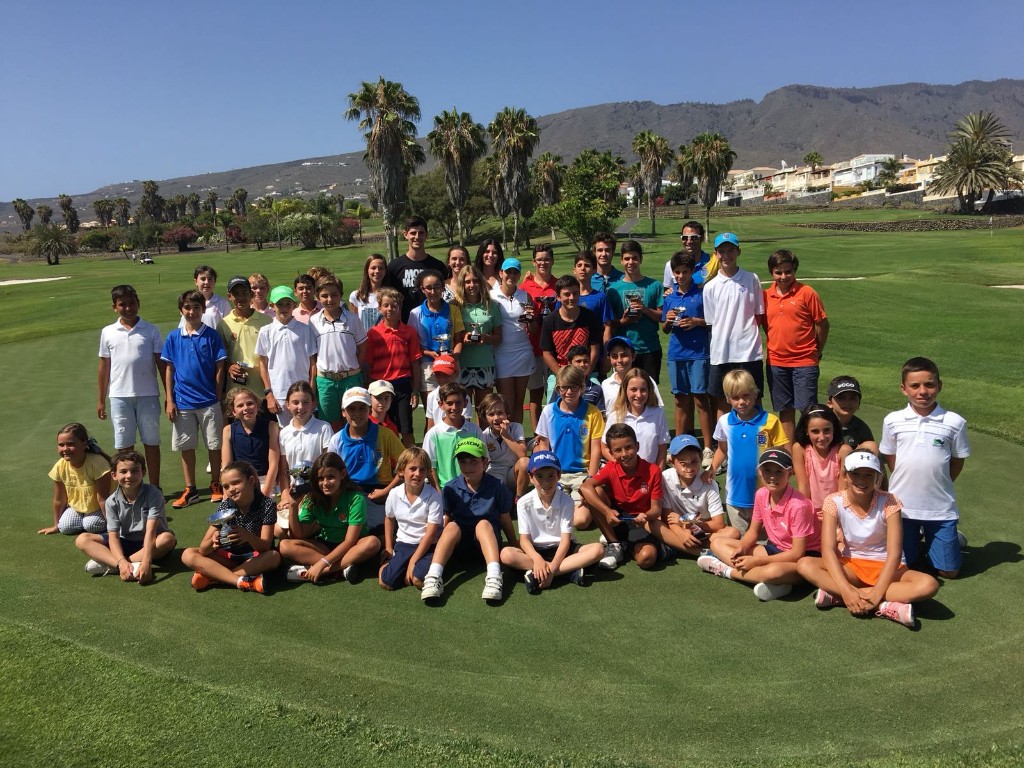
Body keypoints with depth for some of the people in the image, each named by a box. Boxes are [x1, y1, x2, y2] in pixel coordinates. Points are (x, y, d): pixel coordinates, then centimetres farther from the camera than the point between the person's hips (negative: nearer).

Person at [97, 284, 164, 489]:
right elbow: (104, 367, 9)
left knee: (151, 442, 7)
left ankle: (155, 487, 17)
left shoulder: (151, 331, 0)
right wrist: (101, 399, 9)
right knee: (123, 445, 8)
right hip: (120, 397, 1)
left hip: (148, 395, -1)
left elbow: (161, 363, 1)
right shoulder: (108, 333, 5)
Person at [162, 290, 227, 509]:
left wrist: (219, 398, -2)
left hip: (209, 401, -2)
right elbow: (168, 369, 4)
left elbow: (219, 368, -1)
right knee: (186, 446, 9)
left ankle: (215, 486, 21)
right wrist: (169, 400, -1)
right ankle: (190, 490, 21)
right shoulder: (173, 338, 2)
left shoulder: (212, 335, -3)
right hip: (182, 402, 2)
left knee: (214, 444, 6)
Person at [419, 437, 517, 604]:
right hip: (459, 542, 1)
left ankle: (494, 577, -50)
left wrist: (515, 547, 5)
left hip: (487, 538, -1)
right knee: (452, 526, -30)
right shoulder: (450, 488, -4)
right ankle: (433, 577, -45)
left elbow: (505, 519, 1)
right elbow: (445, 520, 2)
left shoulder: (496, 486, -7)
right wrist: (441, 544, -7)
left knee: (483, 524, -32)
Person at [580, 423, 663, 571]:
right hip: (615, 520, 2)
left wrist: (646, 516, -34)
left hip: (639, 524, -2)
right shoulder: (610, 469, -11)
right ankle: (615, 544, -10)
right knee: (596, 491, -25)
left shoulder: (652, 471, -12)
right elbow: (585, 487, -27)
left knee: (647, 558, -32)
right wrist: (607, 511, -39)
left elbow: (656, 508, -10)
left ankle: (628, 545, 6)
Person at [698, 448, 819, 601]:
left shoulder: (798, 504, -25)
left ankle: (727, 570, -14)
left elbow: (797, 553, -23)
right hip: (775, 549, 8)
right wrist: (741, 549, -14)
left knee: (774, 571, -43)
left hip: (804, 557, -8)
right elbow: (753, 532, 8)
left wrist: (756, 561, -24)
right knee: (717, 542, -2)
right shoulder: (761, 495, -5)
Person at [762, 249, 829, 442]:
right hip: (776, 362, 4)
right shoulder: (766, 296, 3)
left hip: (804, 362, -4)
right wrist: (776, 346, 11)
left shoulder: (807, 293, -7)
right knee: (785, 410, 12)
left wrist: (817, 352, 4)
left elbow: (822, 324, -2)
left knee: (808, 409, -1)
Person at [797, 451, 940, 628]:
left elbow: (894, 553, -21)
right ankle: (884, 607, -33)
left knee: (929, 585, -31)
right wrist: (846, 589, -34)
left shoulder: (888, 502, -15)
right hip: (851, 565, 1)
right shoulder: (834, 502, -13)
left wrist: (876, 593, -32)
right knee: (805, 565, -27)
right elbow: (828, 549, -20)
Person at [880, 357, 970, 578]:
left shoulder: (954, 422, -8)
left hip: (940, 508, -1)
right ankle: (916, 535, 37)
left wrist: (938, 485, 3)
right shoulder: (893, 421, -4)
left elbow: (958, 461, 4)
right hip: (901, 505, 1)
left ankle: (950, 538, 36)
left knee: (948, 571, 6)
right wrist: (903, 485, 3)